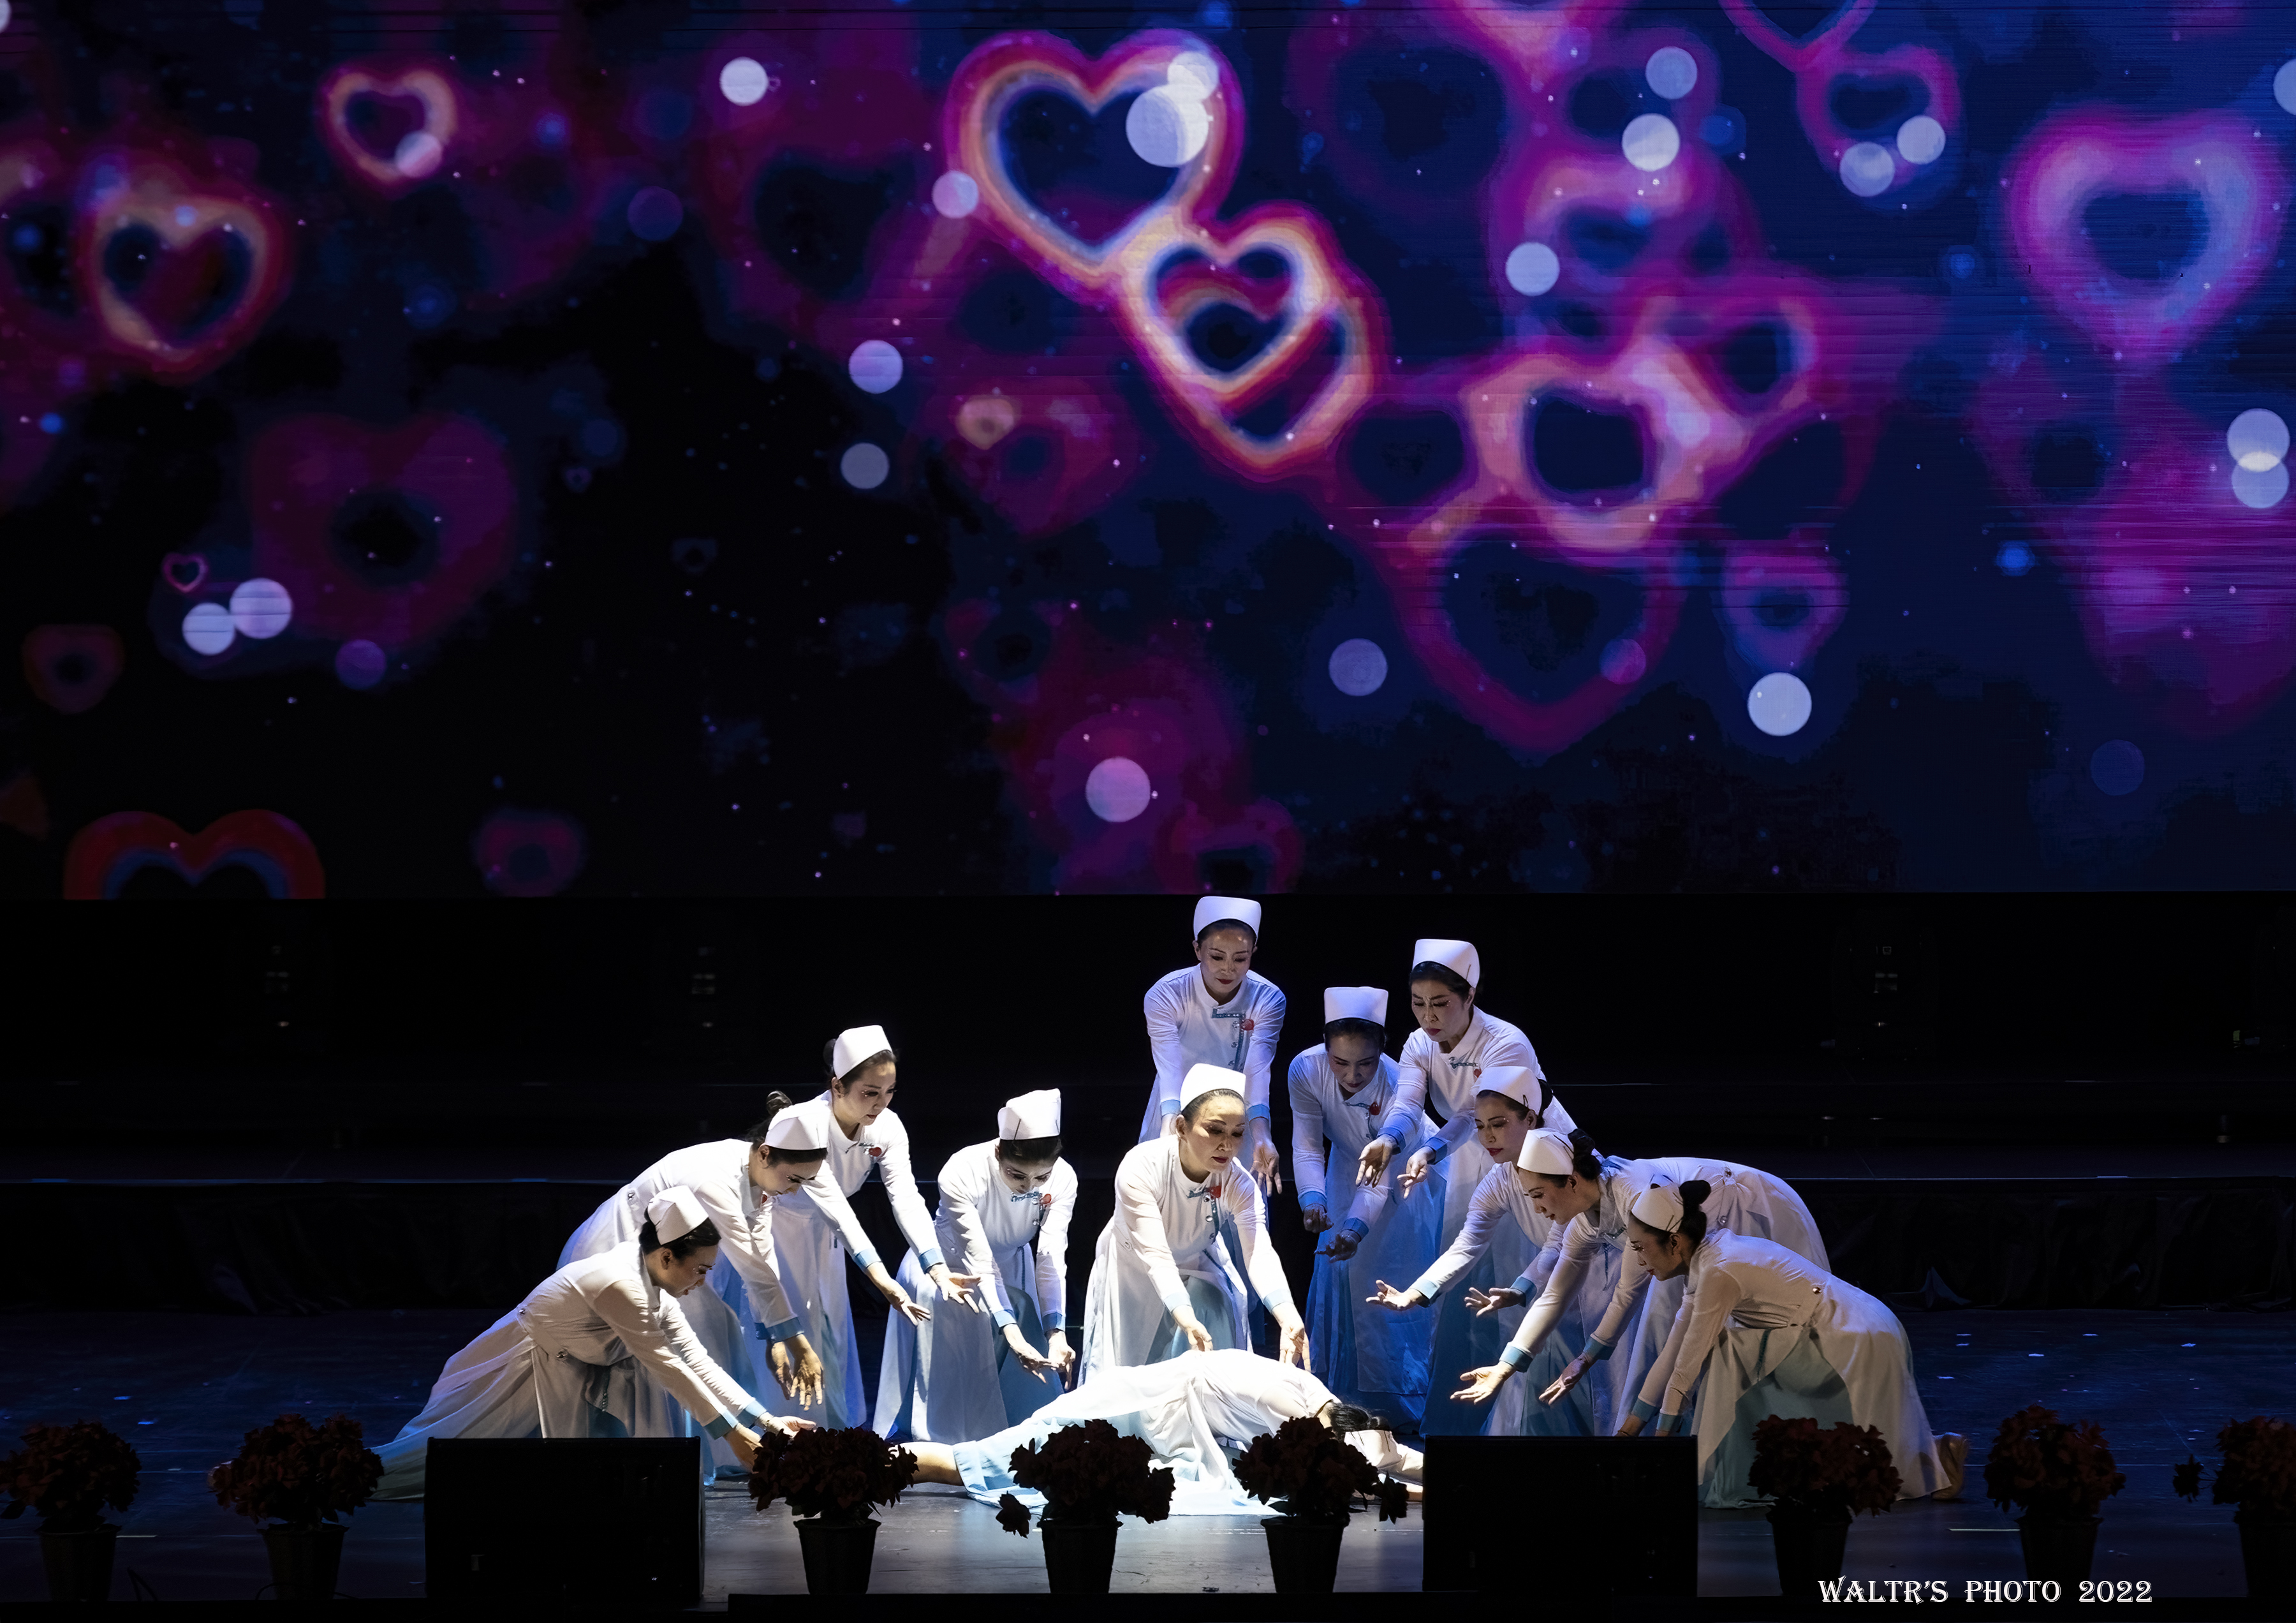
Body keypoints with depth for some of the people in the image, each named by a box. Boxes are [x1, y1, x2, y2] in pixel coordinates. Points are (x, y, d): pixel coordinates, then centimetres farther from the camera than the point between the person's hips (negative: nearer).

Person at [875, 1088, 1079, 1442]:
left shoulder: (1062, 1180, -27)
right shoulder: (962, 1173, -36)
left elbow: (1051, 1260, -29)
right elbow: (979, 1262, -38)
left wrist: (1056, 1331, -43)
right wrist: (1012, 1332, -48)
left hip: (1010, 1269, 3)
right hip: (947, 1265, -3)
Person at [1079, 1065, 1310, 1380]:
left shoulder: (1238, 1184, -27)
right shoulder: (1141, 1167, -37)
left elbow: (1259, 1252, -41)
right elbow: (1155, 1255, -43)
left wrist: (1289, 1318, -61)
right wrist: (1187, 1320, -60)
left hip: (1198, 1266, 2)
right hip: (1134, 1268, -2)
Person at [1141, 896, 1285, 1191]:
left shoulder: (1268, 1000, -17)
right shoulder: (1165, 995, -20)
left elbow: (1258, 1072, -28)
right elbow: (1170, 1068, -32)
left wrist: (1261, 1137, -46)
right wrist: (1171, 1125, -50)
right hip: (1178, 1114, -1)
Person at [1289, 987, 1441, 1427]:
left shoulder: (1397, 1086, -38)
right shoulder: (1306, 1071, -31)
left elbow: (1382, 1178, -34)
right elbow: (1307, 1147, -27)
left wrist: (1358, 1227, -48)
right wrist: (1313, 1197, -45)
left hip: (1402, 1178, -3)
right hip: (1348, 1172, 3)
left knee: (1400, 1284, -7)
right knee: (1335, 1273, 5)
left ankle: (1401, 1396, 6)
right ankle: (1338, 1388, 21)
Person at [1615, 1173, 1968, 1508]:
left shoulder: (1720, 1272, -22)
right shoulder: (1705, 1258, 8)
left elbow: (1688, 1367, -16)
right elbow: (1674, 1350, 14)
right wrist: (1633, 1423, 16)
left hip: (1865, 1348, -10)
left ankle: (1937, 1456, 8)